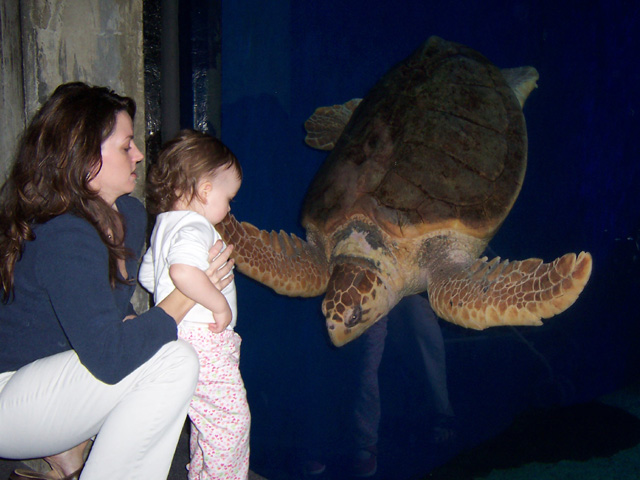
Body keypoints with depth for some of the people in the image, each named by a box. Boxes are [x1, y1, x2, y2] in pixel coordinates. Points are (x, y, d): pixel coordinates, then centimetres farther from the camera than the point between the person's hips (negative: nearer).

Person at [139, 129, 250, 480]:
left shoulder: (164, 225, 15)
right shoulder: (194, 227, -18)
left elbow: (147, 276, 24)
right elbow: (183, 271, -38)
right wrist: (220, 305, -27)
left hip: (183, 340, 11)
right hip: (205, 343, -11)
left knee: (207, 420, 21)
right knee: (230, 420, -2)